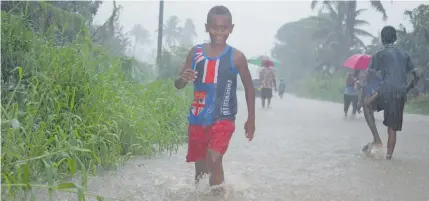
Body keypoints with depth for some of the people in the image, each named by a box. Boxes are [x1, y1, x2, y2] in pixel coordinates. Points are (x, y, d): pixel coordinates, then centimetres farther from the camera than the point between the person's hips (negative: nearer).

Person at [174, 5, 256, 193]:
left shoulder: (236, 57, -6)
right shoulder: (195, 52, 0)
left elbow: (249, 88, 5)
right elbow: (178, 85, 5)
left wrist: (251, 119, 5)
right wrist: (183, 78, -19)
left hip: (223, 118, -3)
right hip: (197, 119, 3)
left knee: (214, 159, -23)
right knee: (200, 167, 13)